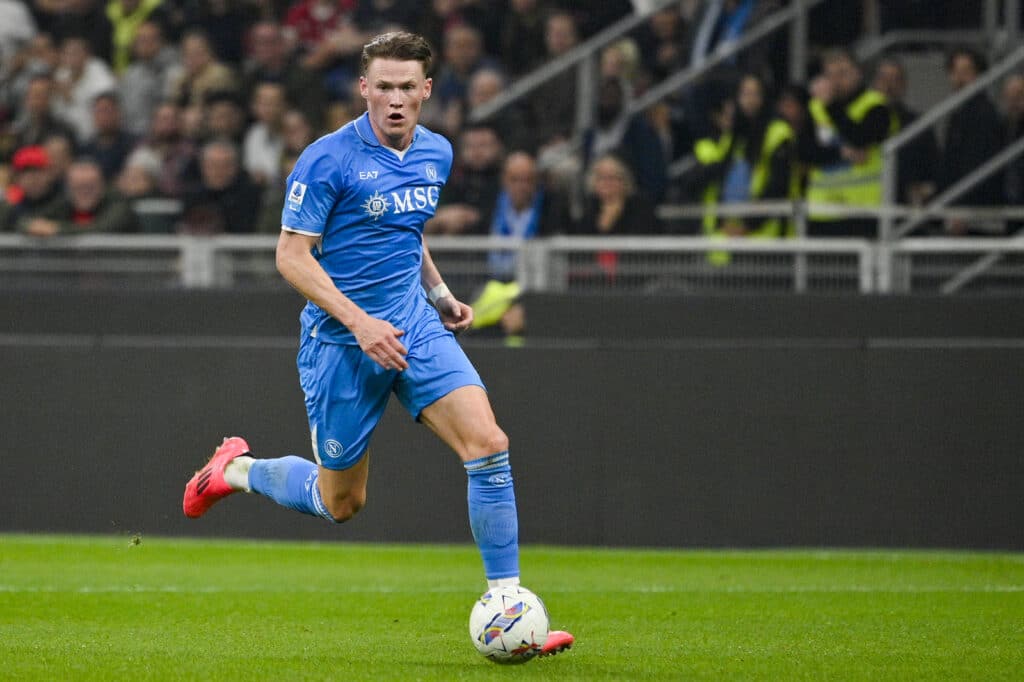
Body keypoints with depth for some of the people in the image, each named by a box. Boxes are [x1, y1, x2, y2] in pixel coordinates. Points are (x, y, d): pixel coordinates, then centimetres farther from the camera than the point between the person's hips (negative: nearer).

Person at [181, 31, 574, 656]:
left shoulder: (436, 154, 6)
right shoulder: (328, 160, -15)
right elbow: (292, 255, -14)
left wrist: (440, 293, 10)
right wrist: (359, 322, -23)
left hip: (415, 326, 5)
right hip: (342, 341, -5)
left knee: (489, 445, -16)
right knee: (340, 503, 7)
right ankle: (235, 470, 36)